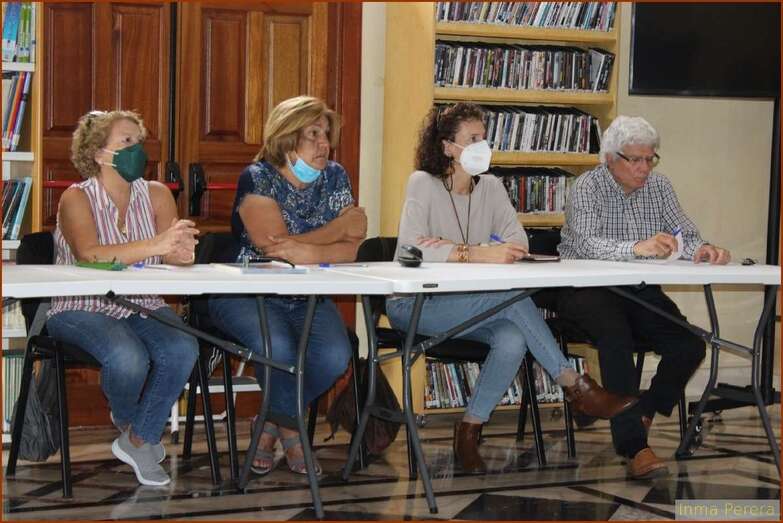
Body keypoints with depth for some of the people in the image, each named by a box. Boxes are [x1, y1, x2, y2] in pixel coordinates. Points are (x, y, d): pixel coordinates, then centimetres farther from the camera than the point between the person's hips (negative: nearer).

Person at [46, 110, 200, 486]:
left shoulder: (156, 195, 6)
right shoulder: (77, 198, -7)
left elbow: (176, 258, -7)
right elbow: (90, 255, -27)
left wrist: (181, 251, -34)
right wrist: (156, 245, -39)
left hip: (141, 306, 4)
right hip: (82, 309, -4)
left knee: (182, 350, -27)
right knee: (128, 357, -34)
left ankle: (138, 440, -4)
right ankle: (126, 422, 4)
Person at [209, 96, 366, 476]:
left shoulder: (334, 177, 9)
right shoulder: (257, 177, -7)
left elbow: (353, 248, -2)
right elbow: (274, 244, -19)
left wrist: (312, 252, -23)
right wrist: (339, 228, -10)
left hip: (307, 299, 4)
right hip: (247, 295, -4)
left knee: (335, 356, -26)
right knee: (278, 349, -35)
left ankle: (272, 426, 2)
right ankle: (289, 429, -2)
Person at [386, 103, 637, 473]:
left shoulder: (490, 187, 8)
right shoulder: (423, 184, -9)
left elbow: (518, 241, -8)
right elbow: (411, 249, -25)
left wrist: (454, 250, -25)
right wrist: (477, 254, -37)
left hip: (466, 307, 5)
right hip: (413, 305, -5)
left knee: (512, 341, -29)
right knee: (512, 294, -29)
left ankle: (469, 429, -13)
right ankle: (575, 387, -20)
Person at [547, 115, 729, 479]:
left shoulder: (659, 187, 9)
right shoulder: (587, 187, -8)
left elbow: (685, 235, 2)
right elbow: (586, 244, -25)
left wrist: (701, 250, -24)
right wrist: (637, 247, -43)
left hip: (640, 291, 5)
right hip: (587, 289, -5)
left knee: (690, 346, -17)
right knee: (616, 338, -34)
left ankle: (642, 416, 4)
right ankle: (634, 446, -36)